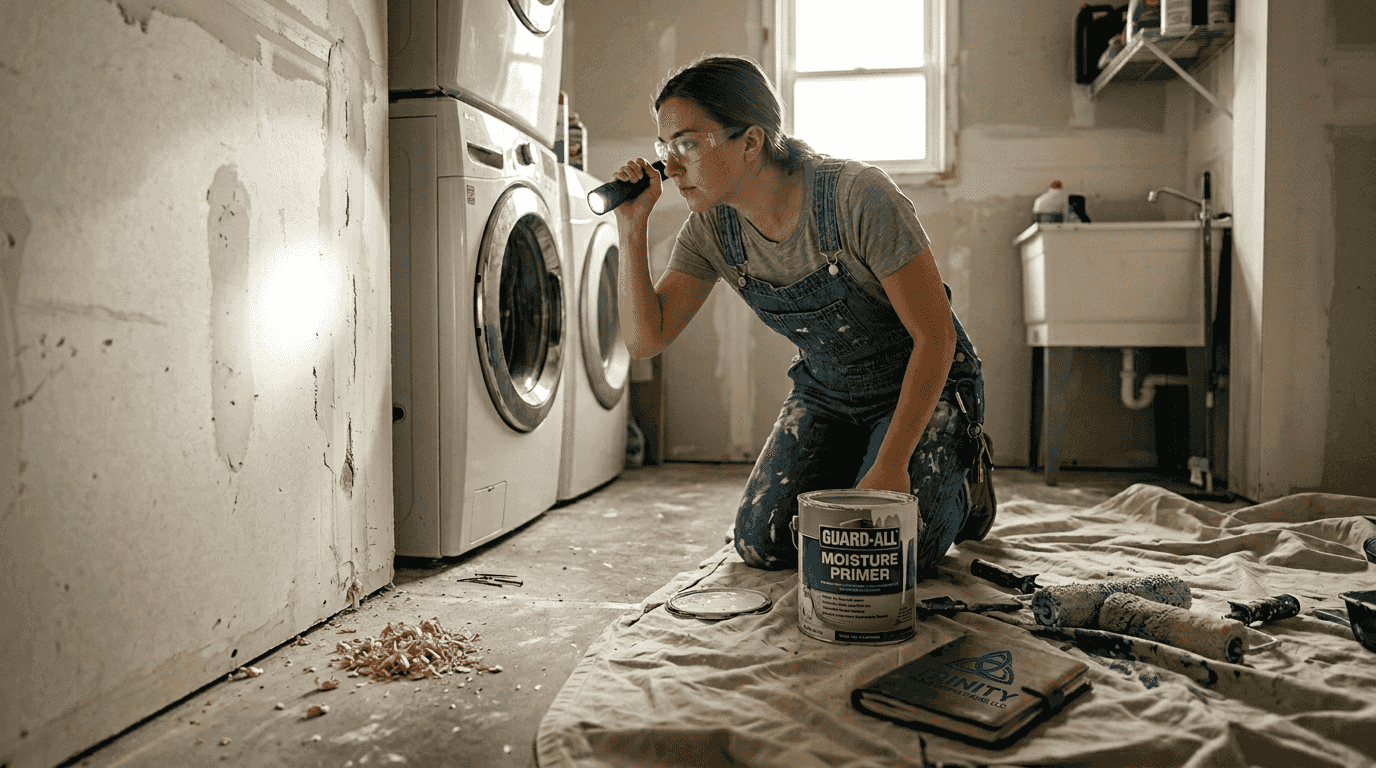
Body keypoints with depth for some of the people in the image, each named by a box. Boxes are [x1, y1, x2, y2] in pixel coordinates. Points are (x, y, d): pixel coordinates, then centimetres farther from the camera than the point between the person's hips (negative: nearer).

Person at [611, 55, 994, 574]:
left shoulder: (859, 198, -30)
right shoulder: (711, 228, -12)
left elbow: (936, 338, -25)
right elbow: (645, 338, -12)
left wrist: (890, 466, -26)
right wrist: (633, 230, -23)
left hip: (925, 384, -5)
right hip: (825, 391, 5)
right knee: (761, 543, -6)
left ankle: (963, 485, 13)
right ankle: (859, 487, 23)